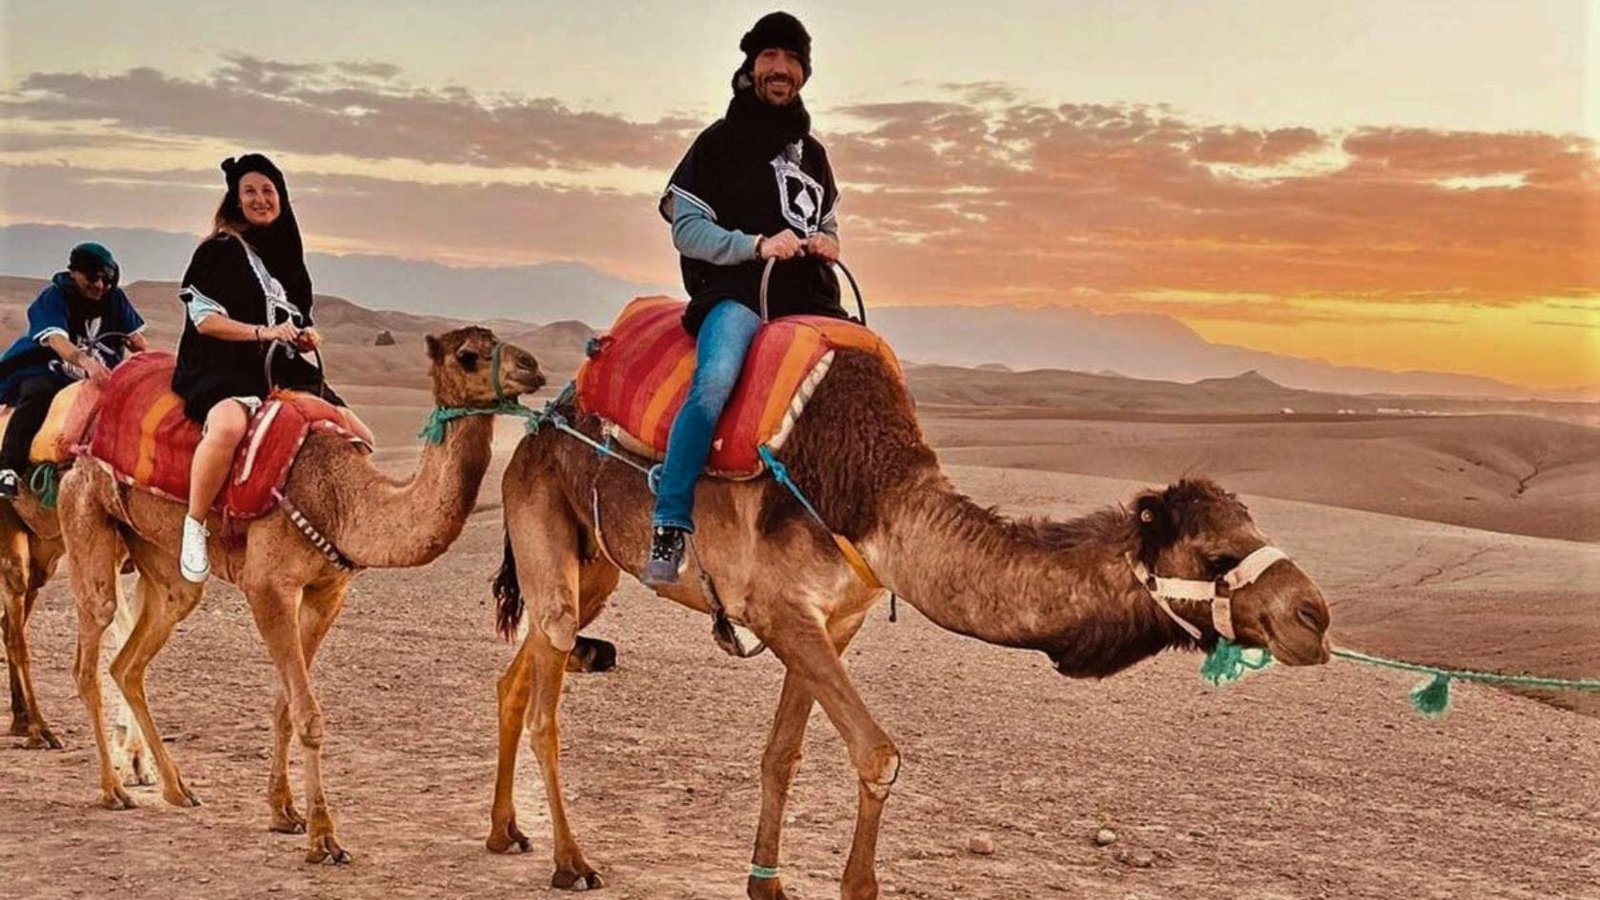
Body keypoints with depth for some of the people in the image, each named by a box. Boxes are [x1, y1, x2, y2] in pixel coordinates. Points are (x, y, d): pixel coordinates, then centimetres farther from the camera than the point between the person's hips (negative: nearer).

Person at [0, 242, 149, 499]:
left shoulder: (115, 299, 6)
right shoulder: (54, 298, -12)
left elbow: (136, 340, 11)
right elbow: (57, 340, -31)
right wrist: (86, 362, -50)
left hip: (98, 377, 6)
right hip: (45, 372, -6)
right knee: (37, 393, -36)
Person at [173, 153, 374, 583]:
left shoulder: (287, 254, 18)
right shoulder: (218, 251, -2)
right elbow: (204, 319, -9)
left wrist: (307, 335, 3)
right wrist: (262, 332, -19)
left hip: (285, 371, 7)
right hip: (223, 370, -7)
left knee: (359, 440, -1)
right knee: (228, 427, -41)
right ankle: (194, 528, -27)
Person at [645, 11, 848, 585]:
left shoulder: (812, 153, 22)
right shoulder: (720, 141, 6)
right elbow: (688, 228, -1)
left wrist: (828, 243, 6)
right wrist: (756, 245, -16)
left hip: (808, 298, 6)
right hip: (735, 292, -6)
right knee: (714, 383, -34)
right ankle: (670, 528, -32)